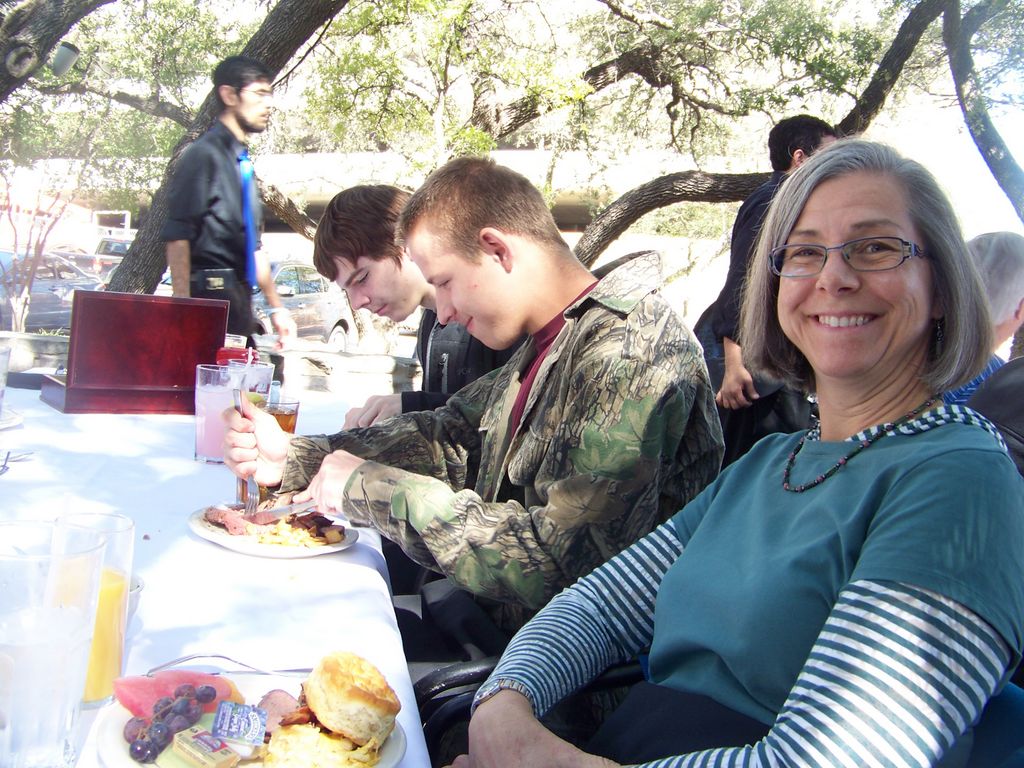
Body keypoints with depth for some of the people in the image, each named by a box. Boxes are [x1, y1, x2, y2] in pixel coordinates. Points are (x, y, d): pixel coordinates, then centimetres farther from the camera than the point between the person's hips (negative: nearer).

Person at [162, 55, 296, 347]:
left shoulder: (240, 161, 18)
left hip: (239, 300, 9)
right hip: (211, 296, -8)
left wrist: (276, 307, 23)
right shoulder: (204, 155, -8)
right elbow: (177, 238, -15)